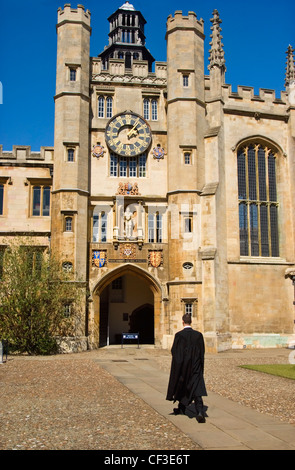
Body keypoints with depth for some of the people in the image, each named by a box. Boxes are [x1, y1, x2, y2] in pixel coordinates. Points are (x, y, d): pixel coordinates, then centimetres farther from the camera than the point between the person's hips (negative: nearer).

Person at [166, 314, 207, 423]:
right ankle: (200, 412, -20)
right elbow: (202, 352, 4)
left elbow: (174, 351, -9)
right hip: (196, 367, 1)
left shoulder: (179, 335, -11)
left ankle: (181, 409, 36)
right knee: (197, 389, -3)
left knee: (182, 387, 20)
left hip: (182, 366, -1)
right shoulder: (198, 335, -1)